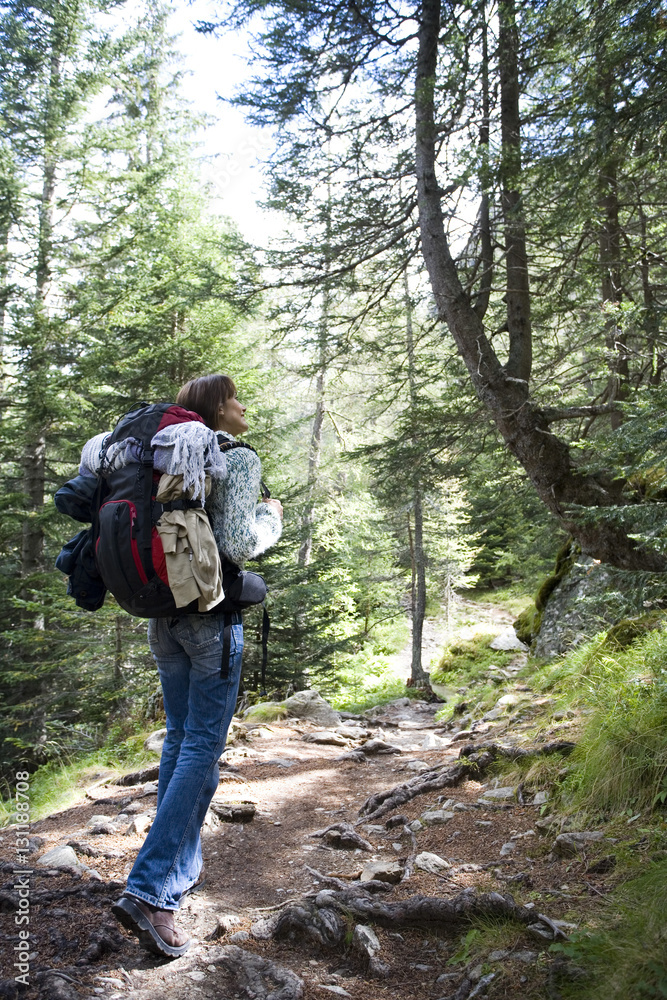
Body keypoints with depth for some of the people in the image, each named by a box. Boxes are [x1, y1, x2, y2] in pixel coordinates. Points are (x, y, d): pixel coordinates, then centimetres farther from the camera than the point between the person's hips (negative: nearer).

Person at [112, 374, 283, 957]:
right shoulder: (241, 459, -9)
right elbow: (237, 545, -19)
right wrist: (271, 518, -2)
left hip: (164, 615, 7)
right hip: (213, 617, -7)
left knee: (179, 740, 17)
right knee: (202, 749, -1)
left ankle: (182, 870, 29)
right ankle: (149, 891, -3)